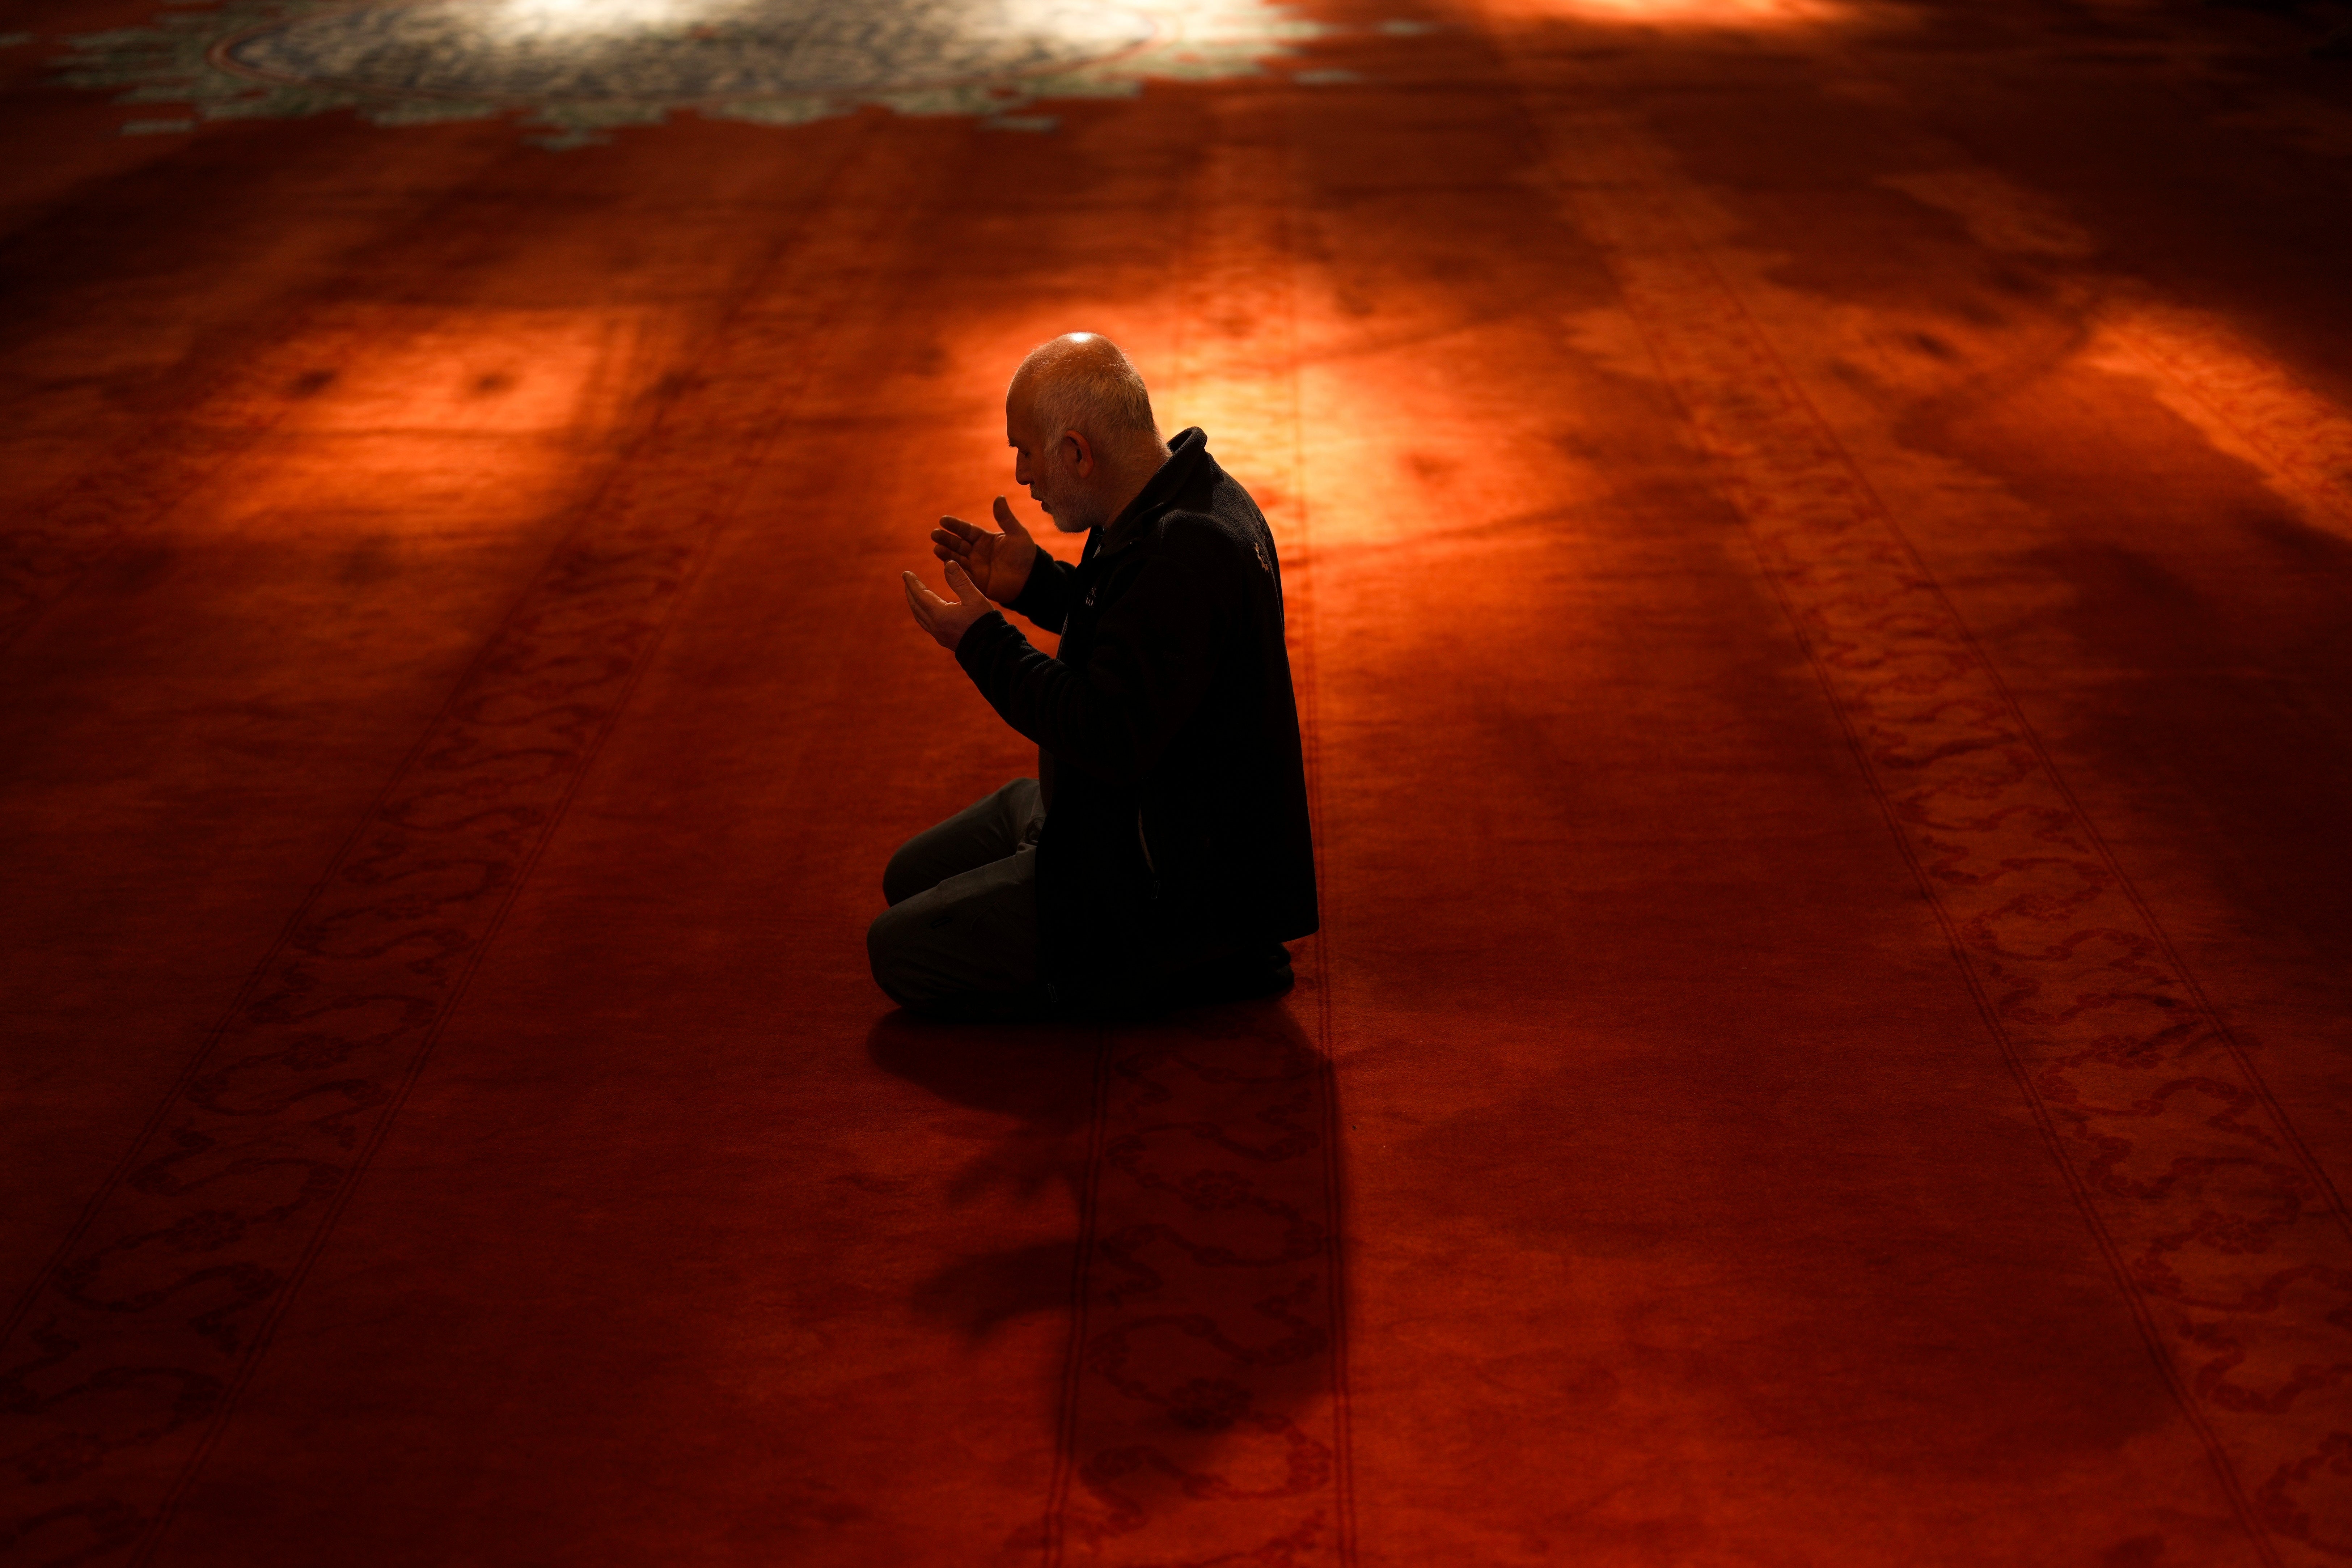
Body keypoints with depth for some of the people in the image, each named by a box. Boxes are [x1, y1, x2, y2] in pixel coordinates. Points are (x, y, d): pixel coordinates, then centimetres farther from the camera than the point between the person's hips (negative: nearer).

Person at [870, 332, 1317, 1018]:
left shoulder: (1186, 555, -32)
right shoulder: (1180, 495, 1)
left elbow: (1109, 742, -34)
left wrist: (982, 643, -22)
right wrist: (1035, 582, 7)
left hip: (1170, 875, -11)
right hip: (1141, 814, 11)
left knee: (903, 952, -9)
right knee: (912, 877, 20)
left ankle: (1176, 965, -3)